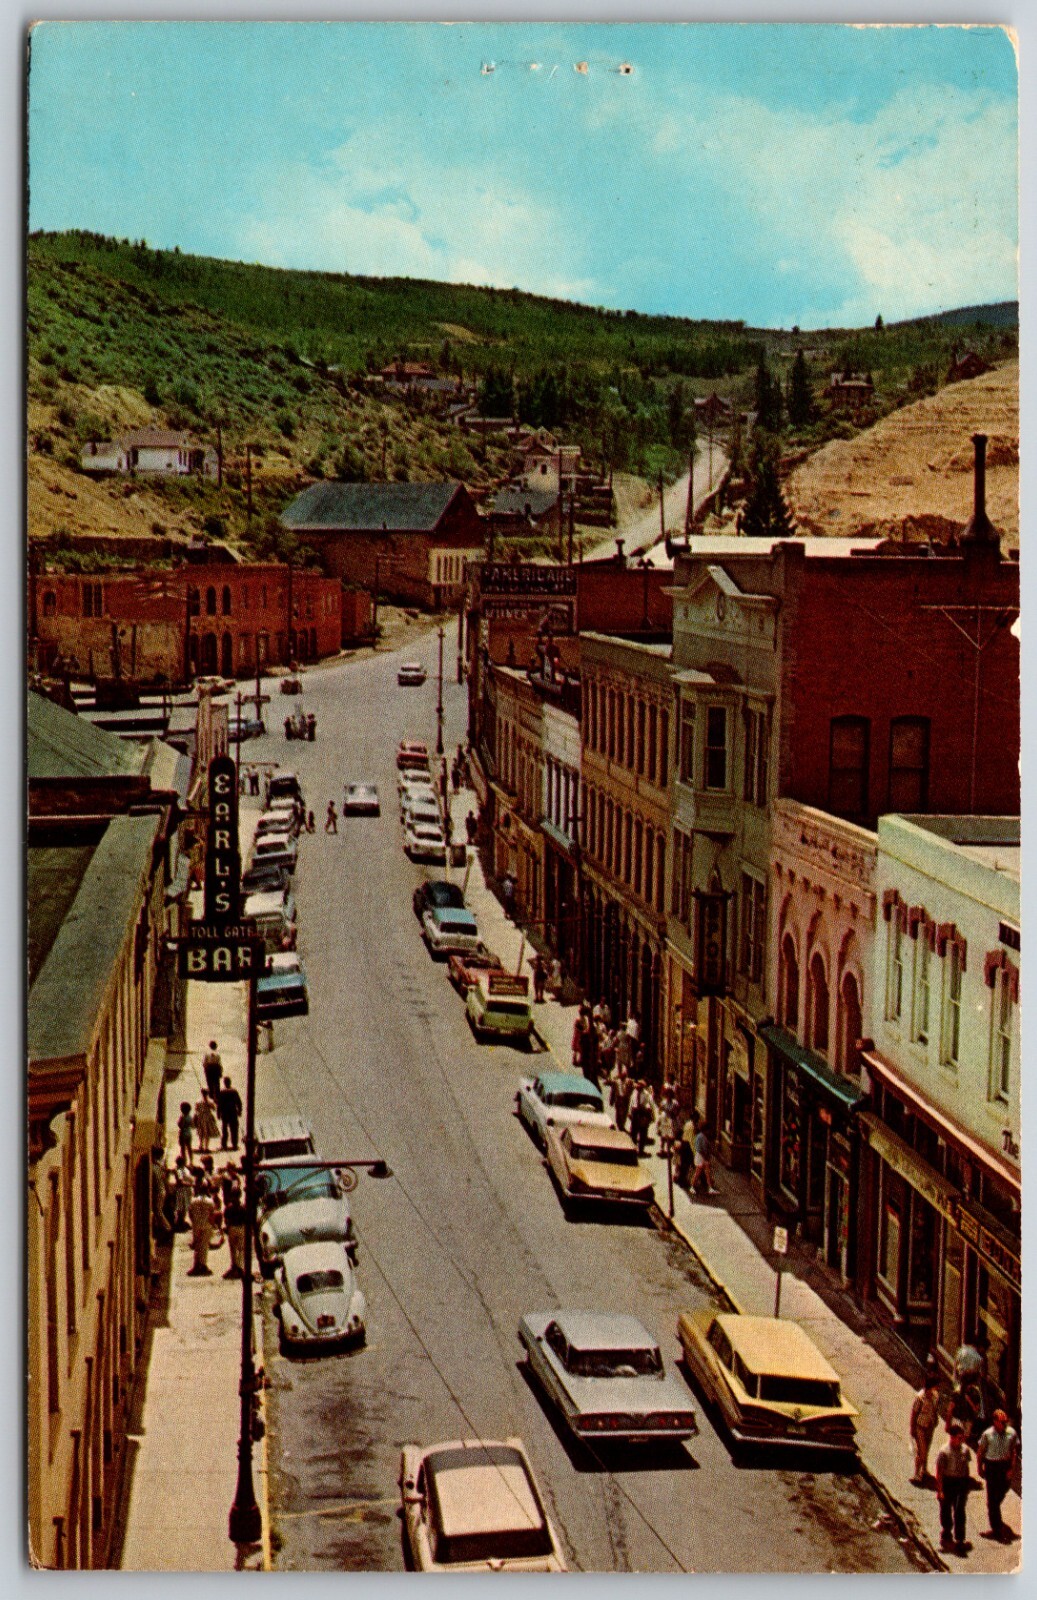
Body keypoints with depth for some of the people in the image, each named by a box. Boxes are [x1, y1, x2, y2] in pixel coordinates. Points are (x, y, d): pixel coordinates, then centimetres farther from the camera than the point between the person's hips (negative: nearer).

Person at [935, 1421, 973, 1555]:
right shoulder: (944, 1452, -17)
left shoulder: (965, 1449, -1)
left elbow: (966, 1466, 11)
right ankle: (946, 1537, 30)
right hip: (948, 1482, -4)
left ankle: (960, 1540, 8)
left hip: (961, 1482, 4)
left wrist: (967, 1484, 15)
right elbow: (939, 1472, -14)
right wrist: (940, 1490, -15)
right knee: (946, 1511, 12)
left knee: (960, 1512, 4)